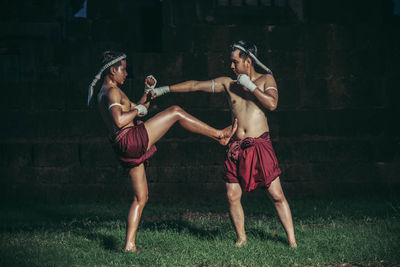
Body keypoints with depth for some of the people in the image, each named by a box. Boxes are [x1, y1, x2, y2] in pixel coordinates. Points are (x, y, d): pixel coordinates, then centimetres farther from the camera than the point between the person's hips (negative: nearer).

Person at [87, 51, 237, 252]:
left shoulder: (104, 94, 26)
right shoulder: (112, 91, -6)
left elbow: (140, 109, 35)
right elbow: (119, 121, -23)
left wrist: (148, 91, 21)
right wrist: (137, 110, -7)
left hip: (126, 150, 10)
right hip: (131, 139, -10)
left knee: (141, 198, 12)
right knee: (175, 112, -4)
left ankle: (129, 244, 9)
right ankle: (218, 135, 2)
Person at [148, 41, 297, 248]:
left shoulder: (266, 80, 4)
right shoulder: (228, 84, 12)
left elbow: (272, 104, -13)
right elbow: (195, 86, 13)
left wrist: (250, 86, -11)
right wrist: (165, 89, 12)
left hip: (260, 145, -4)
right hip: (236, 148, 4)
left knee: (277, 195, -6)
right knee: (232, 197, -2)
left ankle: (291, 240, -1)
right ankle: (241, 238, 14)